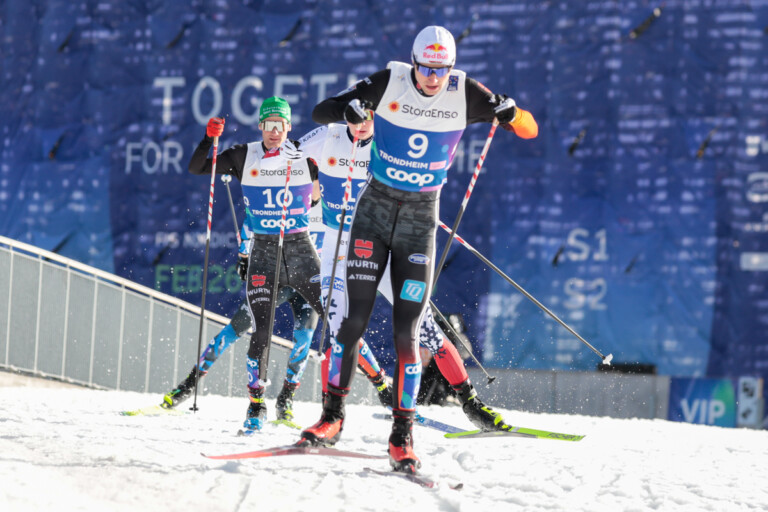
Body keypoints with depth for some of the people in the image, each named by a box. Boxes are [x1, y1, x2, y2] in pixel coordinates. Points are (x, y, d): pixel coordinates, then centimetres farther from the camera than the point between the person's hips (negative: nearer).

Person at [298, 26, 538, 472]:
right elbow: (321, 112, -8)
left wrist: (511, 113, -27)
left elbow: (529, 128, -5)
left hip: (421, 218, 0)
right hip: (376, 208, 0)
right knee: (353, 319, -5)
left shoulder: (465, 95, -8)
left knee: (406, 332, -4)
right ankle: (333, 417, 7)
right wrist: (348, 110, -30)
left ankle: (403, 436, 3)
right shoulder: (389, 83, -9)